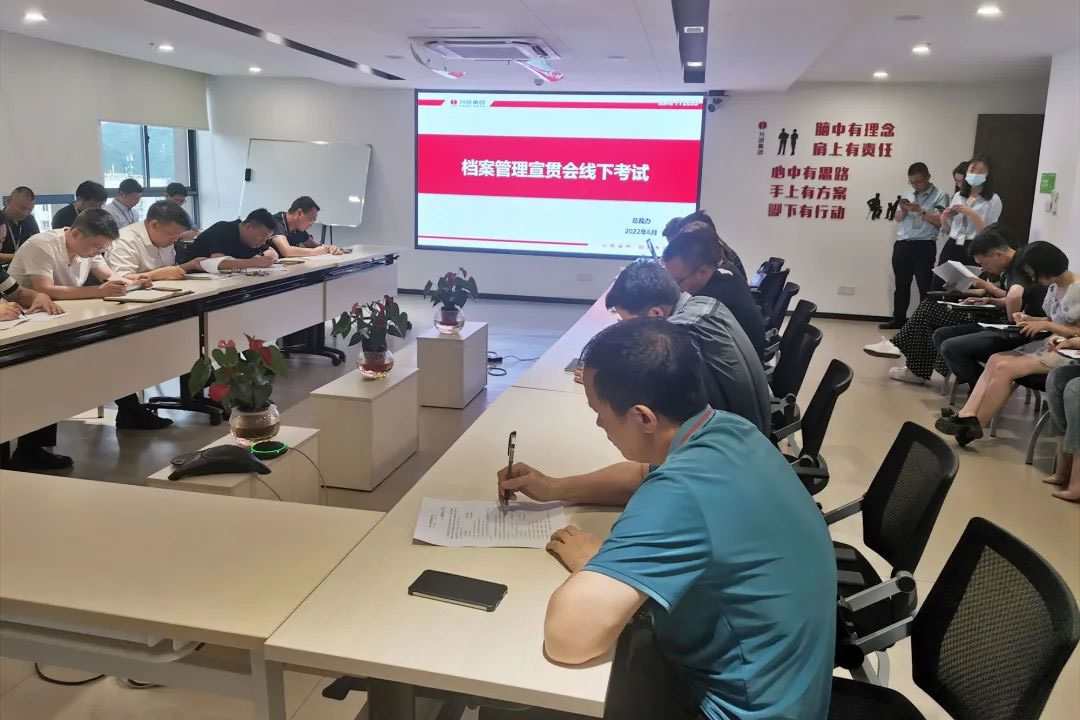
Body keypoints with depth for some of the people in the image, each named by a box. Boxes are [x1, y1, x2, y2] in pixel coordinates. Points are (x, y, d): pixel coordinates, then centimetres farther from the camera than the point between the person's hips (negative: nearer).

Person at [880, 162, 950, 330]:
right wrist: (903, 210, -3)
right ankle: (898, 319, 19)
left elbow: (940, 221, -10)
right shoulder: (908, 194, 17)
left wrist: (921, 211, -17)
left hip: (924, 246, -5)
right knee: (901, 284, 11)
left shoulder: (940, 196, -1)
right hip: (902, 244, 6)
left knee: (925, 286, -2)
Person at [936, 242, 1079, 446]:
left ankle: (973, 426, -16)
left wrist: (1046, 325, -20)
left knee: (1004, 368, -23)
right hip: (1050, 345, 8)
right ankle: (967, 415, -28)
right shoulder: (1054, 287, 10)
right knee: (995, 360, -13)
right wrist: (1032, 320, 2)